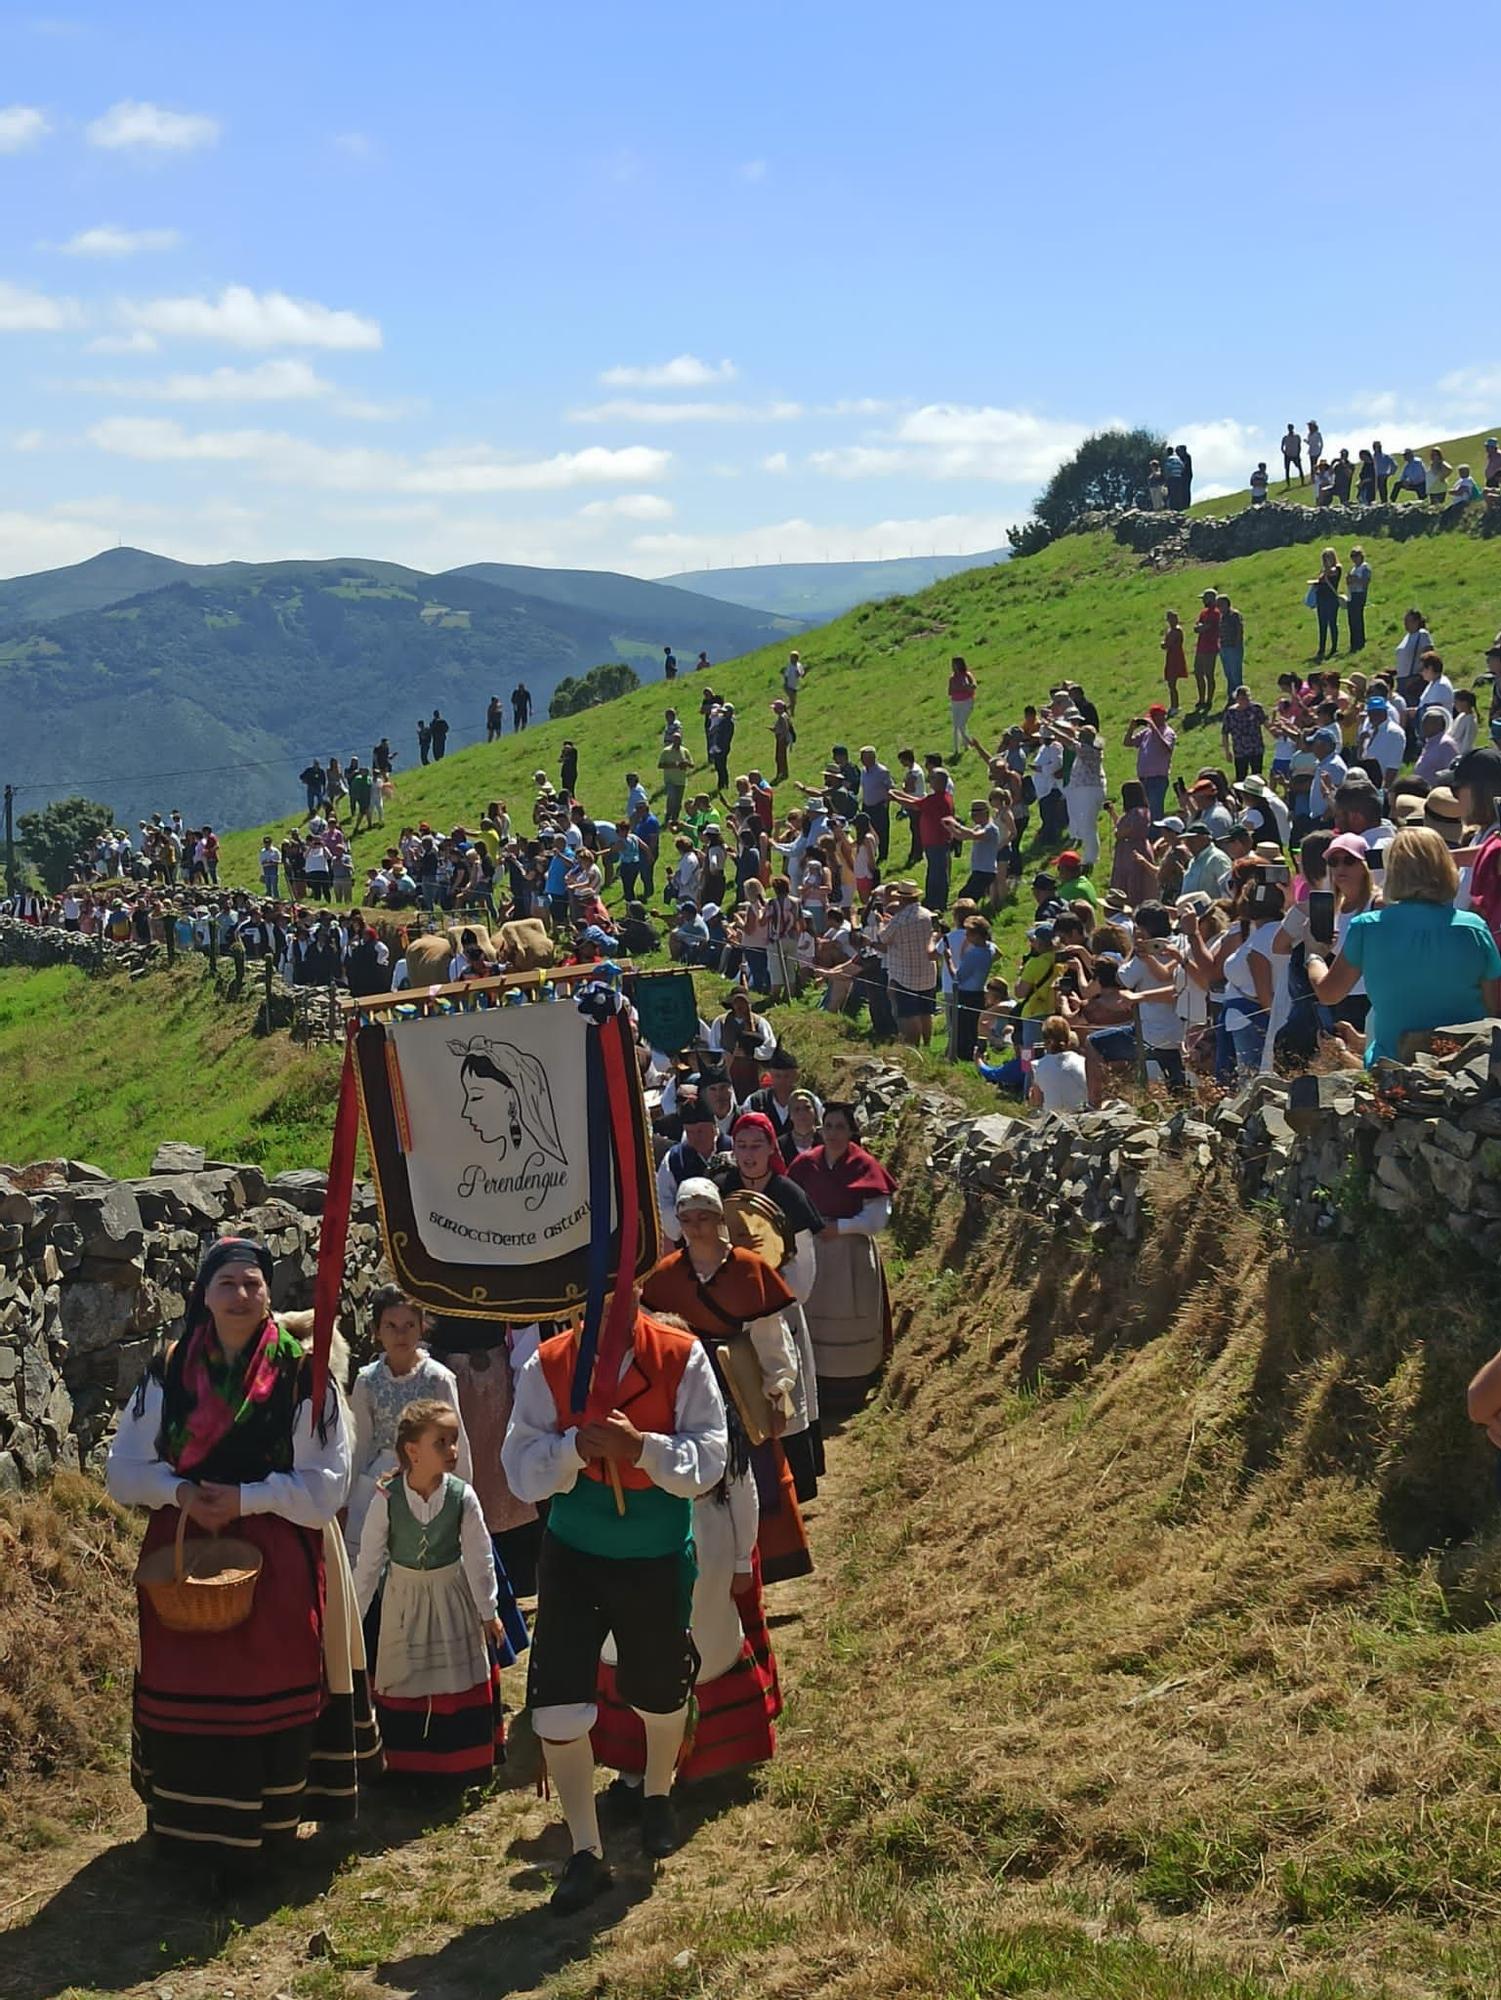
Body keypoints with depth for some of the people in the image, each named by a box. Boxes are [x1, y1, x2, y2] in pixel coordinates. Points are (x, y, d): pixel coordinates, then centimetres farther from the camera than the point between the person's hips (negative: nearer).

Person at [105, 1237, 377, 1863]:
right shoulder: (168, 1371, 2)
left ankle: (269, 1823, 15)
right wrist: (178, 1491, -14)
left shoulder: (302, 1374, -6)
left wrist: (246, 1497, -17)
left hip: (278, 1561, -2)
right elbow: (123, 1469, 5)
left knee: (272, 1690, 1)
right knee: (188, 1695, 6)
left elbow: (326, 1481, -7)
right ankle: (191, 1823, 24)